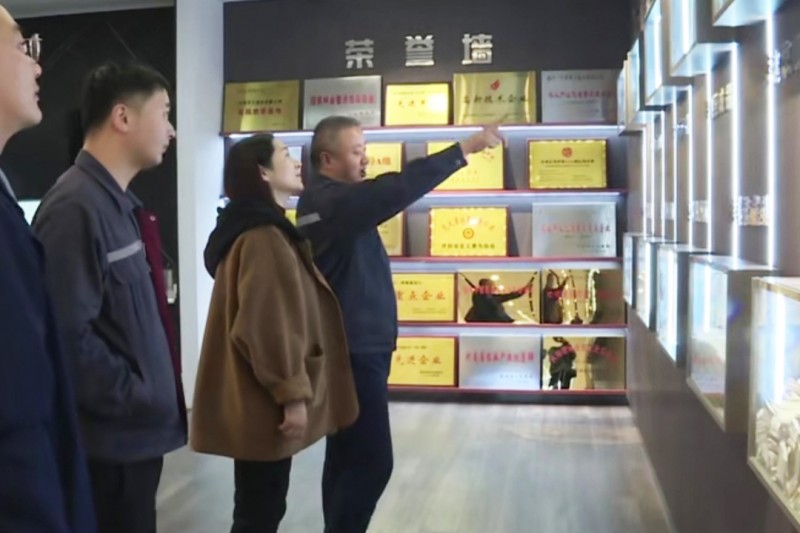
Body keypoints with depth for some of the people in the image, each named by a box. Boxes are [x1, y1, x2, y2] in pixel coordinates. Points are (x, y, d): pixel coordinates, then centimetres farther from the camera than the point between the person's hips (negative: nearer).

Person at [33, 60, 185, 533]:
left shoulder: (118, 203, 11)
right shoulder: (77, 207, -20)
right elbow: (67, 335, -26)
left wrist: (152, 394, 11)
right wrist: (136, 398, -17)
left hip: (134, 431, 9)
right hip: (110, 437, -9)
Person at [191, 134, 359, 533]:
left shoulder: (258, 230, 15)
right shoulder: (264, 238, -18)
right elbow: (266, 327, -24)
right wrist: (292, 393, -19)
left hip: (255, 400, 10)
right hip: (264, 403, -10)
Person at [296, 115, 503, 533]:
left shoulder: (328, 200, 17)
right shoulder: (333, 201, -18)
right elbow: (397, 190, -27)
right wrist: (464, 150, -26)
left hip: (349, 347, 11)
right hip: (355, 351, -11)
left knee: (347, 457, 15)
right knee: (371, 461, -7)